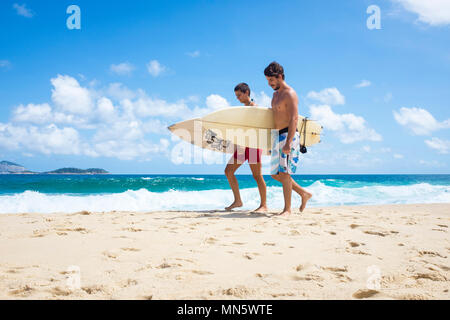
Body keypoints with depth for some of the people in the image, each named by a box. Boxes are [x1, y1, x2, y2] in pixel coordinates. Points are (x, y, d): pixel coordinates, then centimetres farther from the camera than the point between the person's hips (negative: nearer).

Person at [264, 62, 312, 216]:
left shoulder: (290, 94, -11)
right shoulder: (276, 94, 18)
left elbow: (294, 119, -19)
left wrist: (288, 142, -26)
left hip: (288, 135, -9)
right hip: (277, 136, 9)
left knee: (284, 173, -10)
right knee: (275, 174, 10)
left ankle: (287, 209, -2)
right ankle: (304, 194, 21)